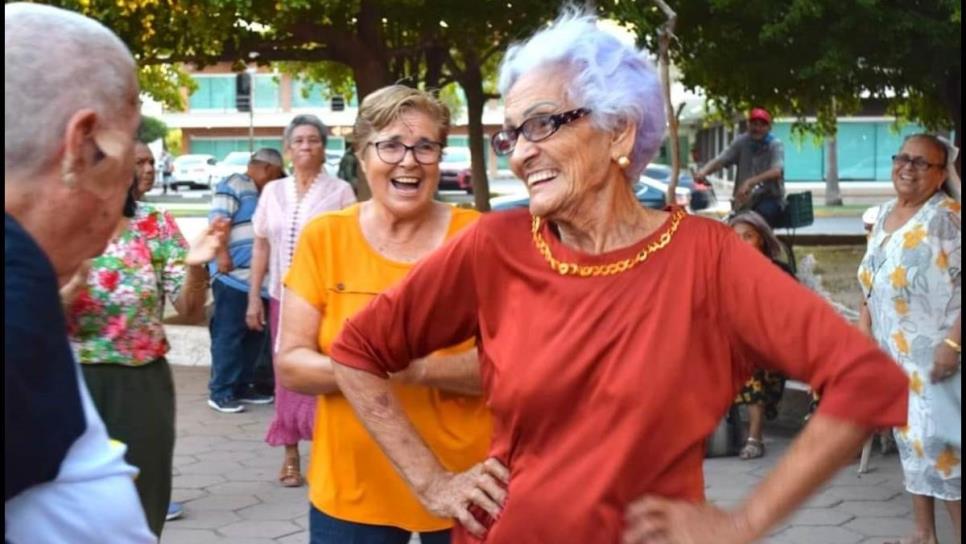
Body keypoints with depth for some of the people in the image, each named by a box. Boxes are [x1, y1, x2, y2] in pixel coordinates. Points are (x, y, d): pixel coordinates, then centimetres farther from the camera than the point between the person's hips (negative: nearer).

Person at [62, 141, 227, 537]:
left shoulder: (158, 226, 1)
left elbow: (192, 312, -2)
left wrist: (195, 266, -21)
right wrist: (74, 282, -27)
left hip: (143, 386, 2)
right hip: (75, 382, -1)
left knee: (140, 511, 9)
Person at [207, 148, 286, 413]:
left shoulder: (263, 195, 24)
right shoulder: (234, 185, -4)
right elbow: (218, 221, -15)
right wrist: (221, 254, -24)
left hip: (258, 278, 9)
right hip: (233, 275, -9)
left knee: (255, 335, 11)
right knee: (228, 334, -6)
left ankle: (242, 386, 19)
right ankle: (220, 392, -2)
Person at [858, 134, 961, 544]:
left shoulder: (949, 217, -13)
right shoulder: (884, 214, 11)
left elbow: (958, 285, -20)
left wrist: (953, 343, -25)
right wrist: (864, 326, 11)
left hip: (934, 351, -8)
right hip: (893, 350, 8)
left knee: (940, 441, -10)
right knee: (910, 436, 12)